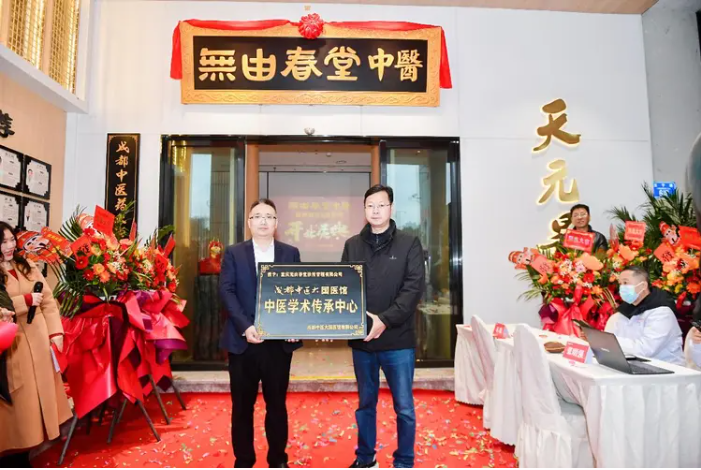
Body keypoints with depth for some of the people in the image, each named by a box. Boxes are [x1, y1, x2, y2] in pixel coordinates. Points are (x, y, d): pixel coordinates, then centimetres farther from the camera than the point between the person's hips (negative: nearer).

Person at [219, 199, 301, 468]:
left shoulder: (291, 253, 7)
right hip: (243, 340, 0)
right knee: (242, 405, 10)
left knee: (277, 403, 12)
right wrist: (245, 326, -17)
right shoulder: (233, 253, 4)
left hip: (279, 340, 1)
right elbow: (226, 291, -5)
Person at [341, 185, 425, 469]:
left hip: (398, 339, -2)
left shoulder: (409, 244, -1)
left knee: (404, 408, 8)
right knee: (365, 404, 18)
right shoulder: (352, 245, 7)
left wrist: (385, 319, -19)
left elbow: (414, 288, -9)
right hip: (361, 339, 3)